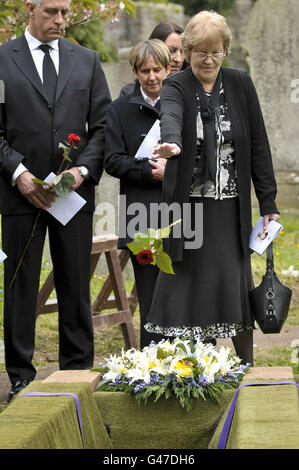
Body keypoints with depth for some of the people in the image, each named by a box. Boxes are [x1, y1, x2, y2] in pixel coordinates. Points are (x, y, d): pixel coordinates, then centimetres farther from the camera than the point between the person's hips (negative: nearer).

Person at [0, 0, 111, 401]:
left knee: (76, 287, 6)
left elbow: (102, 125, 8)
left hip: (75, 191, 2)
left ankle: (78, 372, 15)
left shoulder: (87, 60, 11)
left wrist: (83, 169, -7)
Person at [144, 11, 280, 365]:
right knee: (191, 290, -3)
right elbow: (171, 117, -26)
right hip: (188, 207, -1)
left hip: (231, 209, 1)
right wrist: (172, 143, -50)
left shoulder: (240, 85, 6)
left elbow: (258, 146, 6)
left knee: (236, 288, 0)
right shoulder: (176, 87, -2)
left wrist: (268, 204, 2)